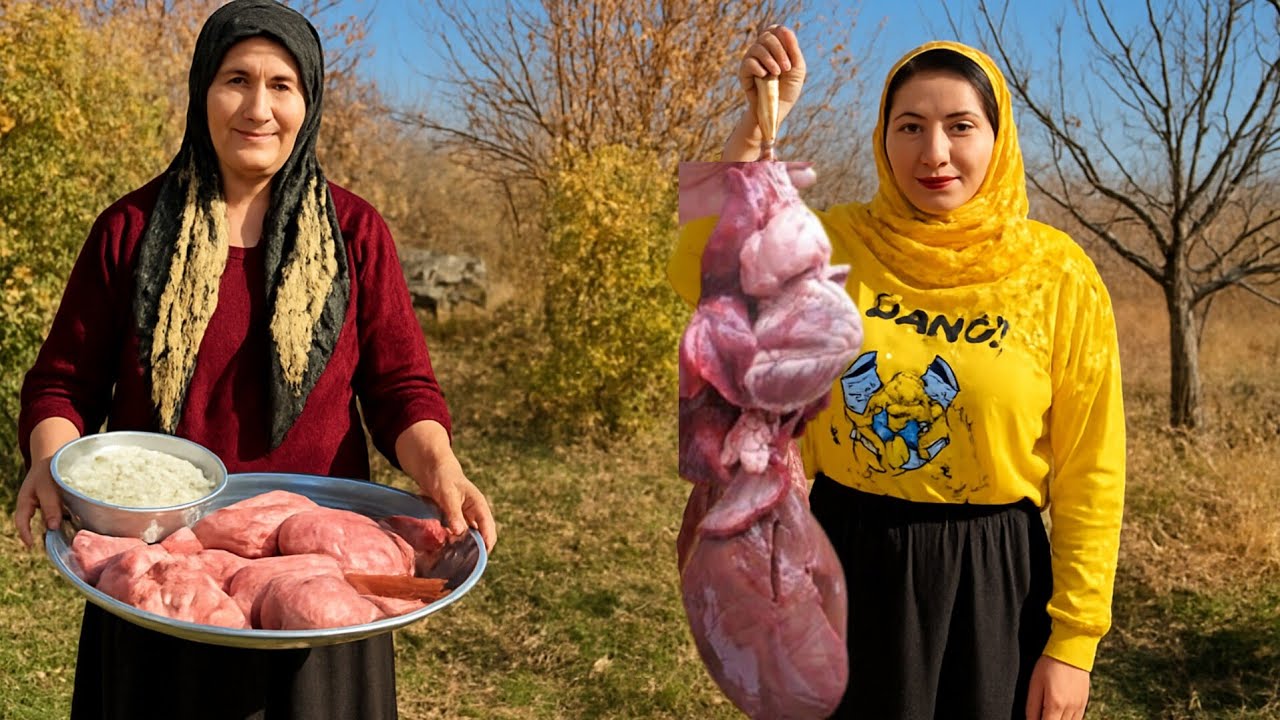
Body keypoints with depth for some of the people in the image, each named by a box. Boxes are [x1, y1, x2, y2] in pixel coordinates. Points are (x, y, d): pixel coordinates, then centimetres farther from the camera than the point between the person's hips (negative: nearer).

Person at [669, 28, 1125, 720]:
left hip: (992, 579, -1)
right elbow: (704, 275, -17)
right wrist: (759, 116, -20)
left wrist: (1073, 642, -6)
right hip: (846, 563, 2)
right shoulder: (838, 243, -3)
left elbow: (1089, 475, -5)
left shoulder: (1058, 275, -8)